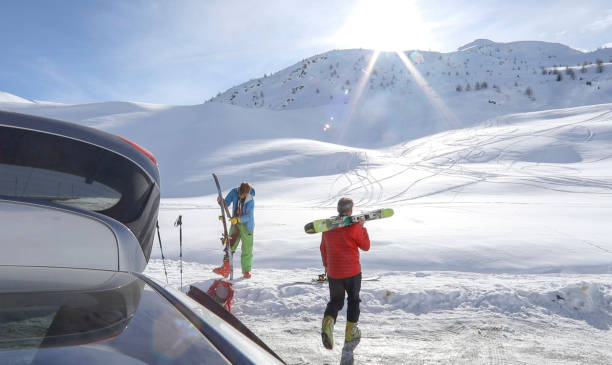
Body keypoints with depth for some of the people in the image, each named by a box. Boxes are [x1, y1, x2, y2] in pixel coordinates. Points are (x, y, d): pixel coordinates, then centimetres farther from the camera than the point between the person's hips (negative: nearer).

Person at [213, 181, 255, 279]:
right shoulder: (234, 192, -10)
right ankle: (225, 269, 5)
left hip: (246, 225, -4)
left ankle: (246, 271, 15)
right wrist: (220, 201, -25)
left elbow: (248, 216, -24)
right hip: (235, 224, 4)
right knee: (230, 245, 0)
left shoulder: (250, 201, -22)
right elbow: (226, 204, -3)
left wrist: (238, 219, -40)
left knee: (247, 249, 2)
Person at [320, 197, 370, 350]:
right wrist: (362, 227, 5)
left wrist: (326, 265, 25)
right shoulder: (354, 227, -15)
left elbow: (323, 248, 10)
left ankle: (328, 323, -11)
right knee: (353, 300, 19)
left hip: (333, 273, 3)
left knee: (335, 301, 16)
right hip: (353, 272, -3)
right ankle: (351, 332, 27)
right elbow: (366, 246, -3)